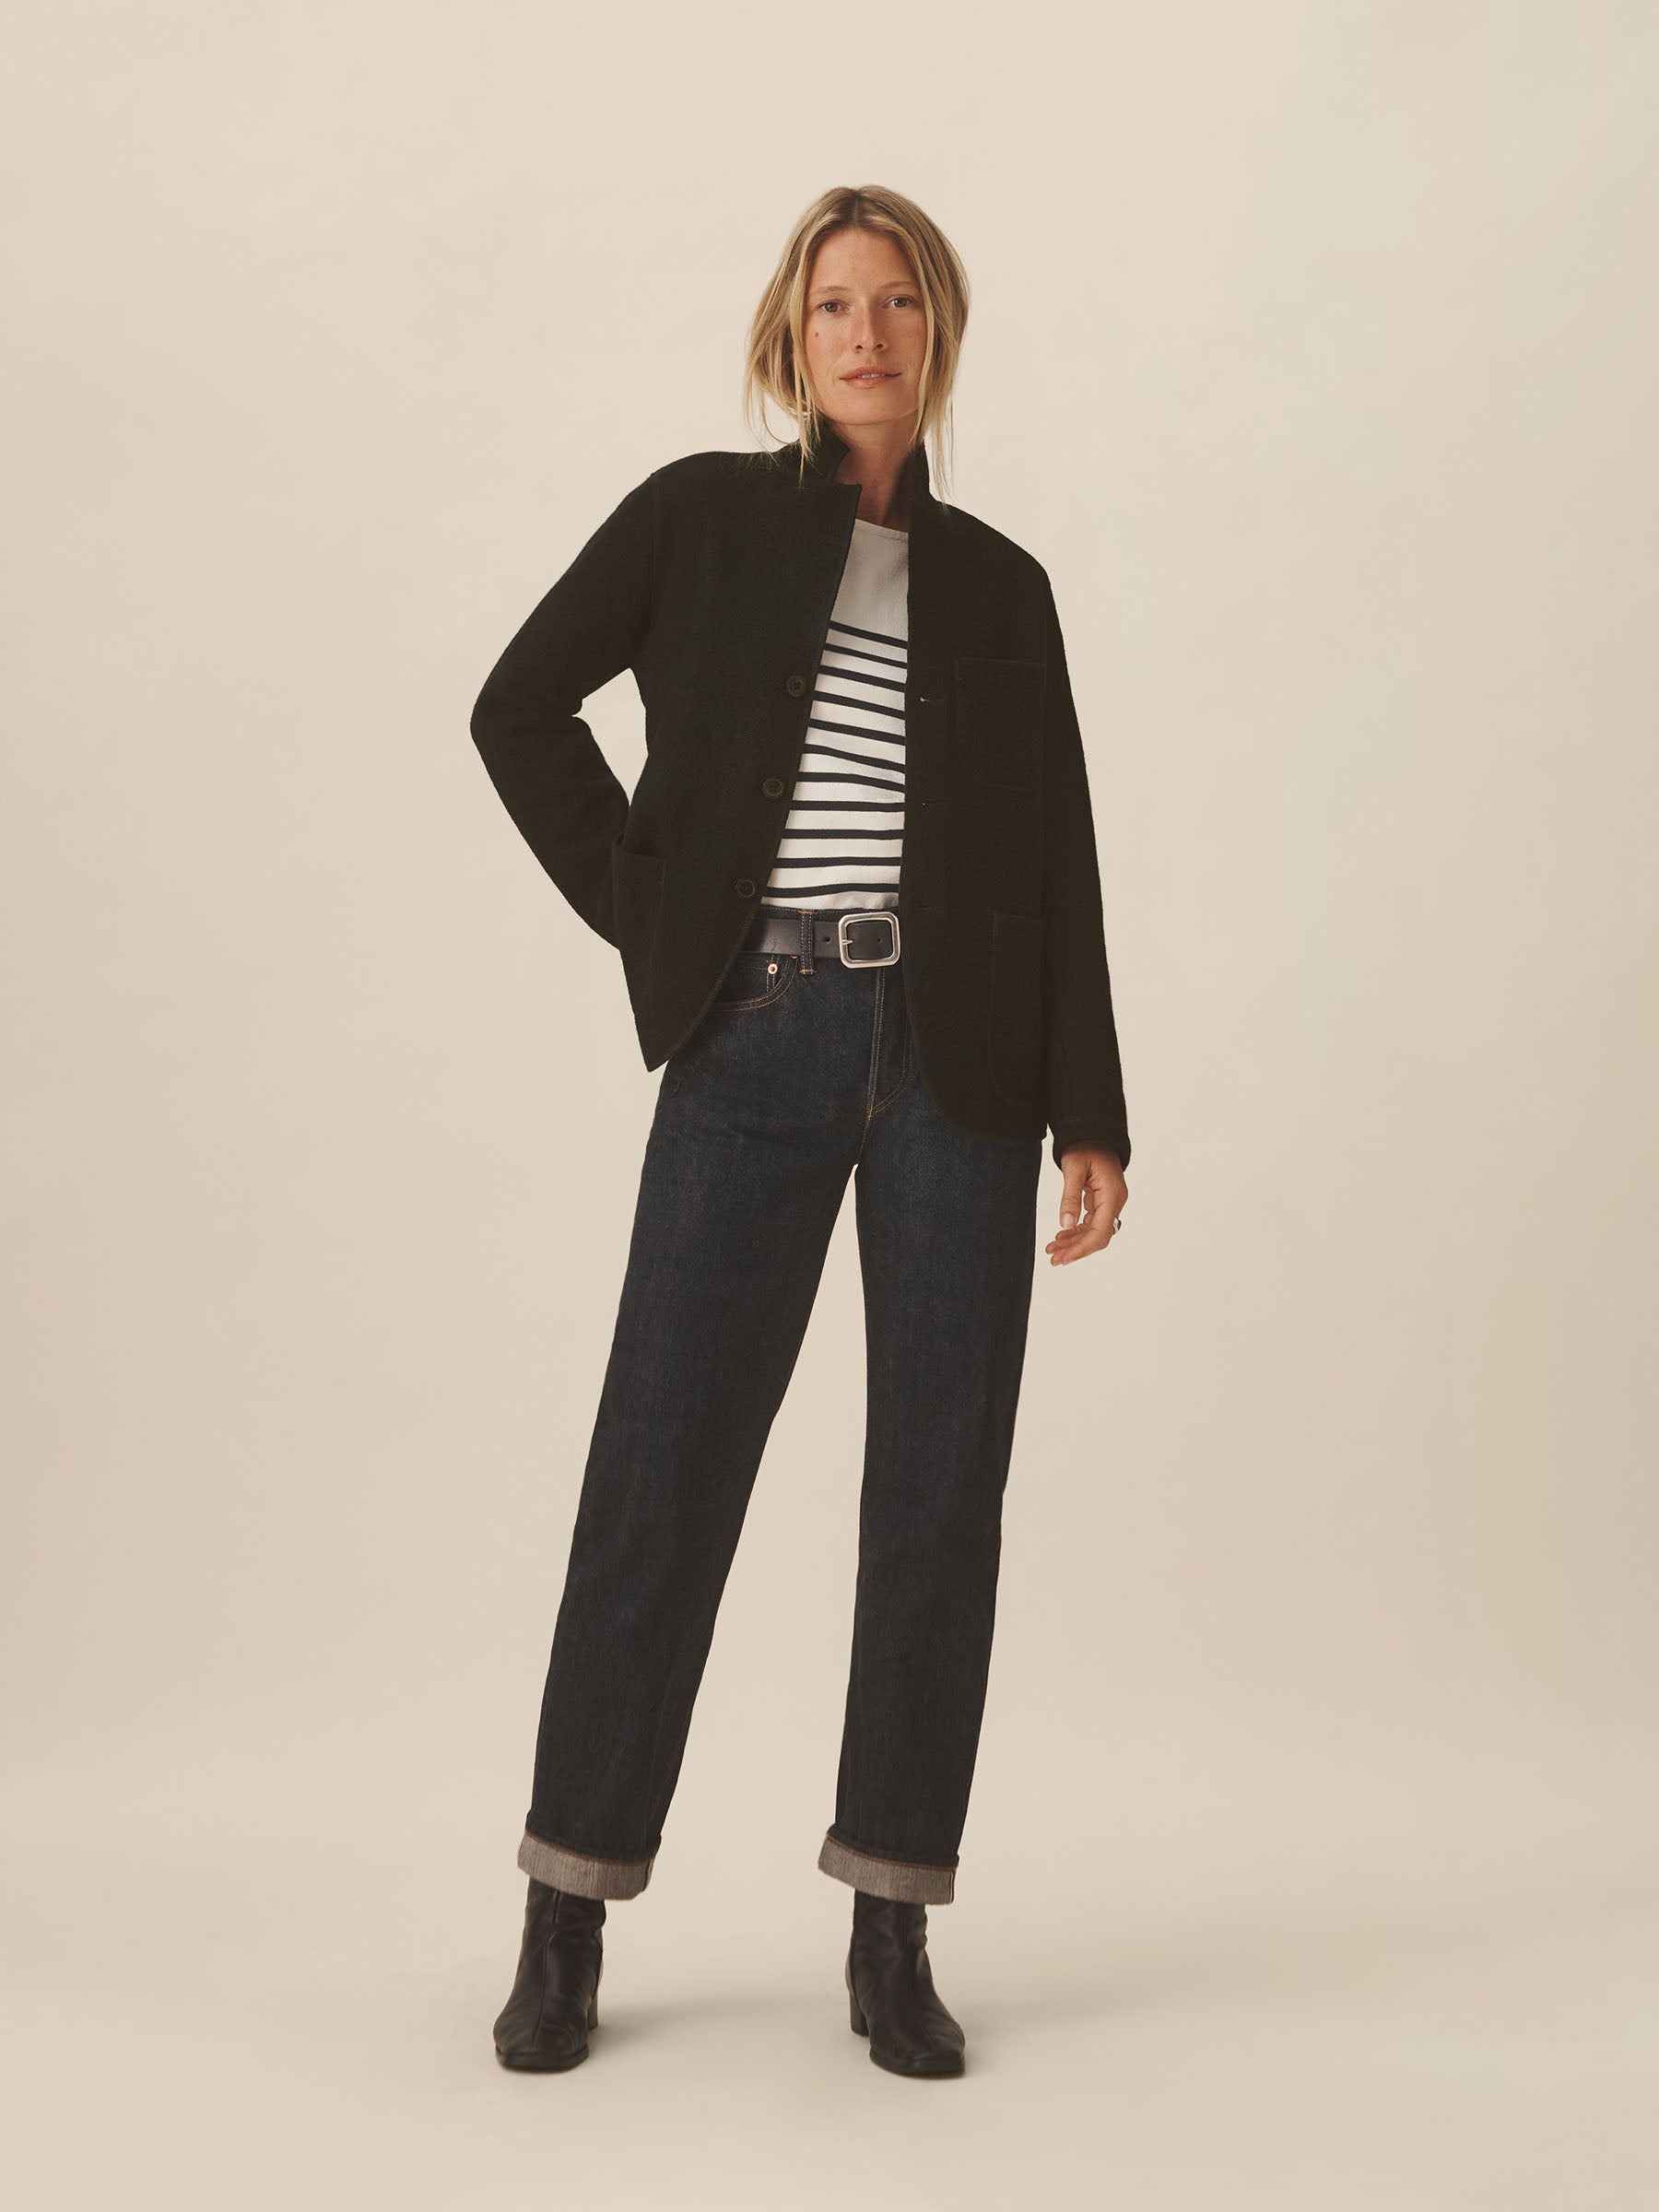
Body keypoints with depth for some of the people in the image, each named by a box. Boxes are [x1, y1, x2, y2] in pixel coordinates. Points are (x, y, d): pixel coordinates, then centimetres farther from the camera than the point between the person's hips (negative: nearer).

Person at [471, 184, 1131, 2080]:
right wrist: (642, 911, 0)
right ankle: (567, 1921, 11)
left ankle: (891, 1936, 14)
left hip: (958, 1054, 2)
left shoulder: (998, 584, 14)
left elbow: (1060, 861, 9)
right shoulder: (703, 515, 9)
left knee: (939, 1485, 2)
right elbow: (520, 707, 8)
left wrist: (1091, 1117, 2)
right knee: (661, 1466, -2)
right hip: (757, 1045, -2)